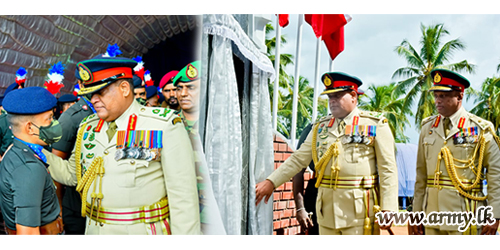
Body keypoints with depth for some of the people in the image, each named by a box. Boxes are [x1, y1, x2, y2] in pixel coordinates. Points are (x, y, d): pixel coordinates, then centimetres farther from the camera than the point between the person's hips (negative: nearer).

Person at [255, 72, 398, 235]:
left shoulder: (375, 124, 1)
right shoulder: (321, 127, 13)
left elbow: (388, 169, -3)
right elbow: (298, 159, 11)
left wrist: (388, 209, -11)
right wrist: (271, 182, 2)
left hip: (359, 211, -4)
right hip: (327, 211, 4)